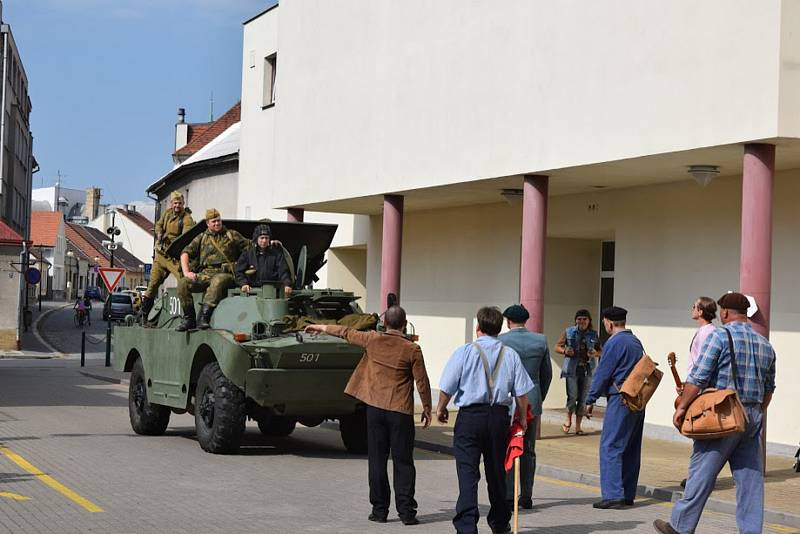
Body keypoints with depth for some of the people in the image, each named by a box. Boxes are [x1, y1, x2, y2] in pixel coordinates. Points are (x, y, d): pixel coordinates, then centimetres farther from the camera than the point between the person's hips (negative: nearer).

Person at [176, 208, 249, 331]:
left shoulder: (232, 235, 13)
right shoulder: (201, 238, 19)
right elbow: (185, 253, 13)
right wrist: (186, 272, -3)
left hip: (224, 274, -3)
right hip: (204, 274, 3)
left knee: (217, 281, -40)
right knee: (182, 283, -21)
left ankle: (203, 317, -39)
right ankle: (189, 319, -13)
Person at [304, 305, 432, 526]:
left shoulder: (373, 340, -1)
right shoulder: (412, 349, -6)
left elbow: (346, 333, 14)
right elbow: (422, 381, -3)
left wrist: (322, 327, 30)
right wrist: (427, 409, 8)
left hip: (375, 408, 2)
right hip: (401, 411, -2)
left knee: (377, 460, 8)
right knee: (403, 462, 3)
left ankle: (379, 510, 10)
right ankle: (406, 511, 1)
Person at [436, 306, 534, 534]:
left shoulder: (465, 351, -5)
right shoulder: (510, 355, 4)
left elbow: (447, 387, -3)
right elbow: (522, 391, 3)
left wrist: (441, 408, 15)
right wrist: (522, 417, 18)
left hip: (470, 415, -3)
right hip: (499, 415, 3)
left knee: (467, 472, -5)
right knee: (497, 471, 16)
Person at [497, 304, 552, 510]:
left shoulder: (501, 341, -8)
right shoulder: (540, 340, 4)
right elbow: (547, 374, 9)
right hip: (532, 402, 4)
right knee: (528, 451, 11)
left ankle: (508, 497, -3)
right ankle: (527, 497, 14)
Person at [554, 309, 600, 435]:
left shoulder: (594, 334, 7)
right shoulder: (568, 332, 1)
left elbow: (599, 351, 17)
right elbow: (557, 347, 7)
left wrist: (595, 353, -6)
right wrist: (565, 351, -13)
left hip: (587, 369, 2)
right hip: (572, 369, -2)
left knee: (583, 399, 3)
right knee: (572, 396, -9)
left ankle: (578, 426, 14)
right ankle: (568, 420, 17)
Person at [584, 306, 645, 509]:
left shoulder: (614, 343, -11)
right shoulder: (636, 342, 15)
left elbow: (602, 374, -10)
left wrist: (590, 400, -2)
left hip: (620, 400, -9)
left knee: (610, 446, -7)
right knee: (631, 449, 11)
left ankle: (613, 494, -12)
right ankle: (628, 494, 16)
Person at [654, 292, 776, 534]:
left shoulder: (720, 336, -8)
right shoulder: (765, 345, 13)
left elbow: (698, 378, -14)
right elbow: (768, 388, 19)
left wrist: (682, 407, -8)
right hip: (753, 417, 6)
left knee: (702, 473, 1)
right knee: (750, 479, 7)